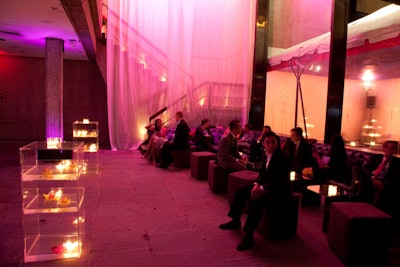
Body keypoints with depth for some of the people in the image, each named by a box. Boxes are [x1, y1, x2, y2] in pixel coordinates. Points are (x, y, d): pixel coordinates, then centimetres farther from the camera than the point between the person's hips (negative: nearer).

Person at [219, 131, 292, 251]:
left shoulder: (282, 157, -21)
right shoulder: (265, 154, 4)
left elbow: (279, 180, -24)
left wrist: (262, 188, -25)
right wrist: (256, 184, -5)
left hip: (280, 189, -9)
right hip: (266, 185, 9)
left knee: (255, 200, -32)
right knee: (240, 191, 6)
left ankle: (249, 236, -22)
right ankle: (235, 221, 22)